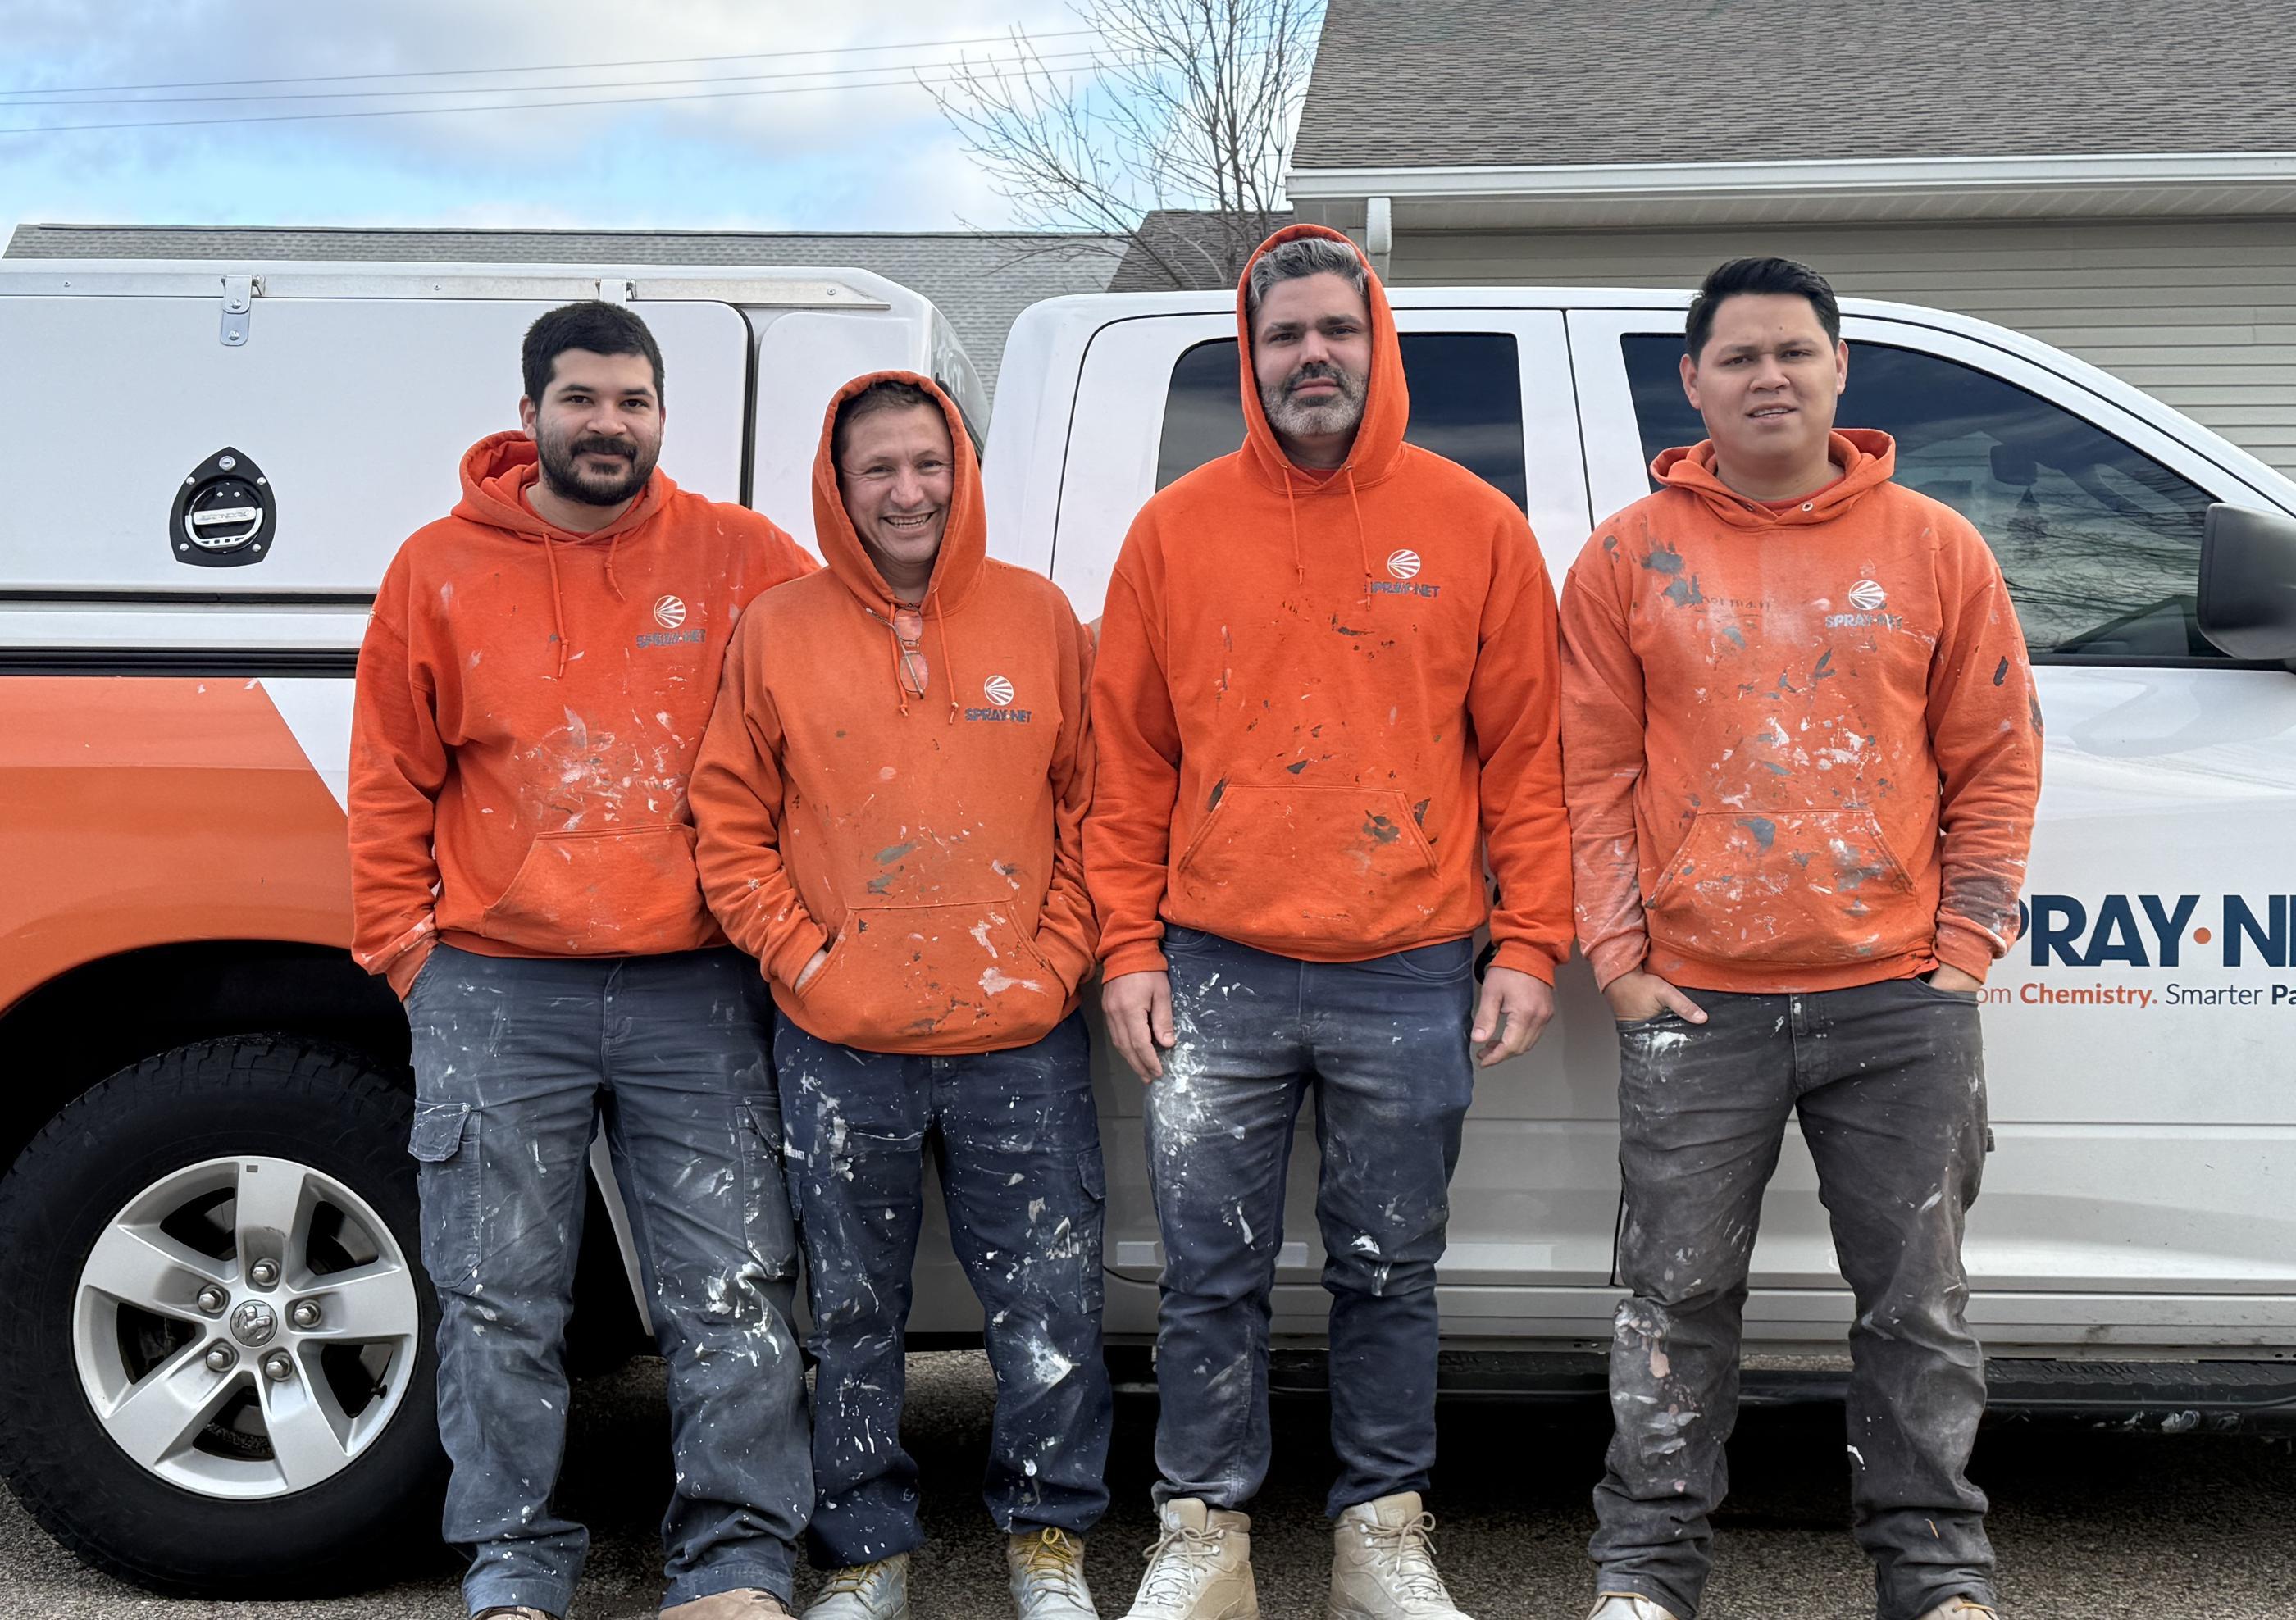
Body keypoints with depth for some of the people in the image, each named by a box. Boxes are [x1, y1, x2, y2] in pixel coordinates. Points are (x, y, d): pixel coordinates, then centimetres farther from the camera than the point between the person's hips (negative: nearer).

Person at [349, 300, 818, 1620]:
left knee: (736, 1294, 1)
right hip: (495, 997, 1)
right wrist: (404, 944, 5)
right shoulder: (441, 570, 7)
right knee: (501, 1307, 6)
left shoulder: (744, 560, 4)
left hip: (697, 993, 0)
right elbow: (391, 783, 11)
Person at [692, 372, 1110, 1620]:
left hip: (1022, 1045, 0)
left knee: (1051, 1313, 3)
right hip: (840, 1051, 0)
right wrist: (804, 960, -5)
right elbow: (731, 830, 5)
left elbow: (1092, 804, 8)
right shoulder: (778, 634, 3)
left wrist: (1056, 960, -1)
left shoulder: (1039, 619, 5)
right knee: (854, 1319, 10)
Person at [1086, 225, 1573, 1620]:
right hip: (1216, 977, 1)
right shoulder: (1175, 531, 6)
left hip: (1410, 982, 0)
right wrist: (1128, 948, 2)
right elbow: (1130, 760, 7)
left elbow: (1525, 754, 5)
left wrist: (1528, 945, -1)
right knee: (1212, 1275, 6)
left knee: (1390, 1275, 10)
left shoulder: (1475, 528, 4)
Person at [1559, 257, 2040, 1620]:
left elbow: (1997, 761, 8)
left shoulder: (1936, 549, 6)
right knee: (1679, 1298, 5)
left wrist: (1966, 944, 1)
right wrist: (1620, 957, -2)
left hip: (1900, 999, 1)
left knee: (1919, 1299, 7)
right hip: (1696, 1001, 0)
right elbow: (1591, 769, 4)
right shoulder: (1631, 557, 5)